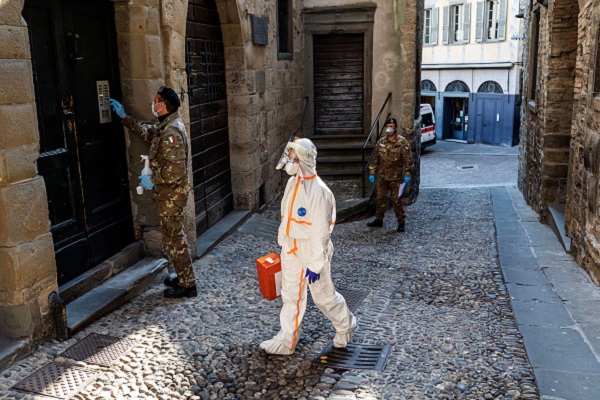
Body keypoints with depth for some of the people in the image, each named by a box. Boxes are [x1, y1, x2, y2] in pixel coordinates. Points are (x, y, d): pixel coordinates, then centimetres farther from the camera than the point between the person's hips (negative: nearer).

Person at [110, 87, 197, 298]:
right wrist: (124, 117, 28)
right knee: (175, 235, 19)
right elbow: (146, 131, 28)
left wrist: (153, 181, -16)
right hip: (169, 193, 10)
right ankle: (184, 277, 32)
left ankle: (187, 285, 9)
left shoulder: (171, 133, -24)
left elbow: (175, 170, -29)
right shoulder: (165, 126, 9)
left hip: (171, 194, -10)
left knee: (173, 238, -1)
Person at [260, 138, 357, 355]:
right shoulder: (292, 183, 2)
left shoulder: (318, 191, -24)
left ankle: (346, 326, 36)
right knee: (290, 296, 14)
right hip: (291, 251, 7)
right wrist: (283, 245, 19)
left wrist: (315, 264, -20)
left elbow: (321, 232, -22)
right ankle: (286, 341, 26)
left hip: (312, 252, -7)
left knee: (324, 296, 10)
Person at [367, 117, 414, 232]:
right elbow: (375, 159, 12)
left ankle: (401, 222, 9)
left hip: (396, 178, -5)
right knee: (380, 199, 12)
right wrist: (372, 173, 9)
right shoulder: (381, 142, 7)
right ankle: (378, 220, 25)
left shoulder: (402, 142, -8)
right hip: (382, 177, 5)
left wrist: (407, 175, -16)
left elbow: (408, 160, -10)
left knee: (396, 201, -2)